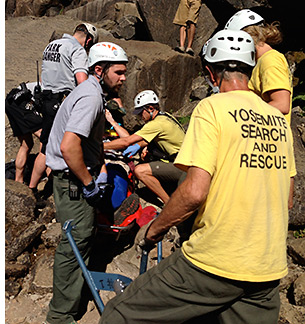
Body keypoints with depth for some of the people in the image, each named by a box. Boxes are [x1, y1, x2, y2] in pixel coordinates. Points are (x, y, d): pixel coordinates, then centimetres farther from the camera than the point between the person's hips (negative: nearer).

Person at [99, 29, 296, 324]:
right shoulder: (279, 119, 8)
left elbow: (195, 191, -22)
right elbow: (284, 197, 15)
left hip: (215, 265, -7)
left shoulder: (212, 107, -12)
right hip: (270, 271, 7)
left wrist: (152, 231, -7)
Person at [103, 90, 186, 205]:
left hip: (183, 169, -10)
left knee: (140, 170, -21)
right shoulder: (165, 116, 9)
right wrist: (138, 145, 4)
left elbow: (126, 141, -22)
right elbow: (152, 137, 23)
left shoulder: (157, 124, -20)